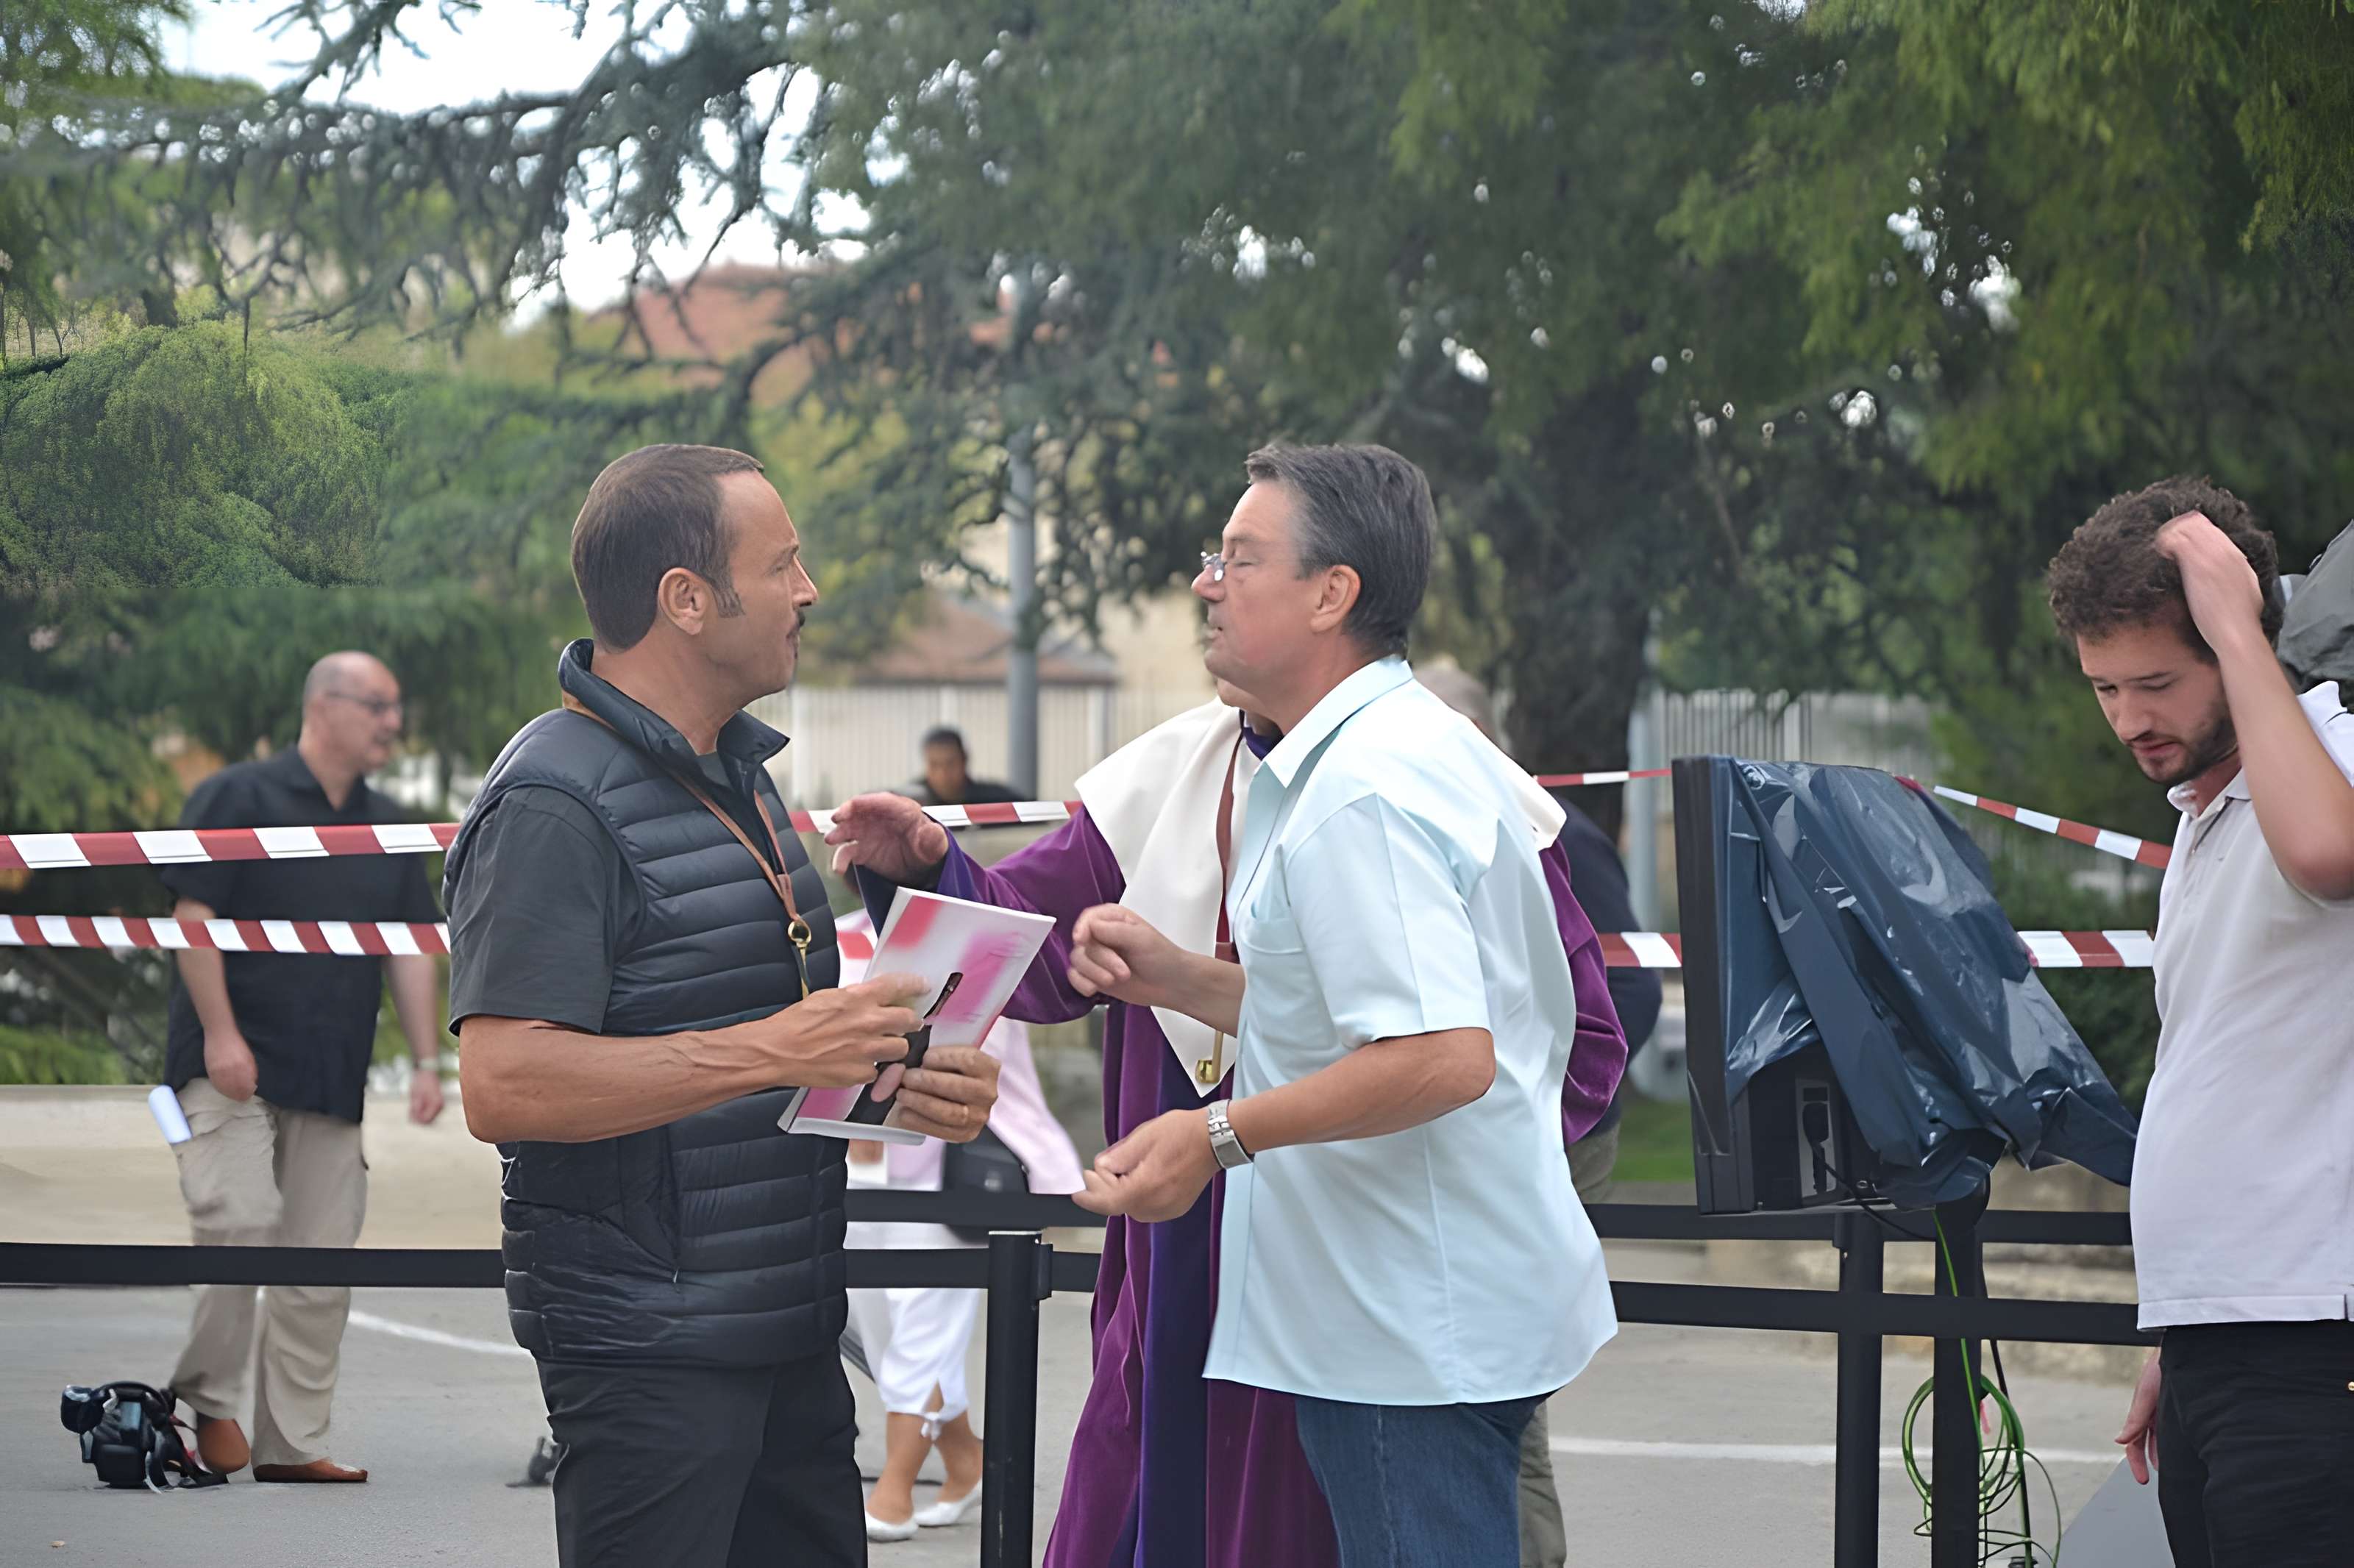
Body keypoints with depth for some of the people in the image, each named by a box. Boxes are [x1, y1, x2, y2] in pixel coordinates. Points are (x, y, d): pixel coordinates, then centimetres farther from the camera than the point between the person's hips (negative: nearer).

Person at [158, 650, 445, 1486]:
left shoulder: (387, 828, 16)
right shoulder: (239, 798, -3)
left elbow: (408, 948, 16)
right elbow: (194, 916, -8)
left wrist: (426, 1060, 7)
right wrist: (219, 1033, -16)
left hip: (333, 1083, 6)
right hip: (235, 1067, -6)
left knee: (321, 1260, 2)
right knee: (238, 1227, -18)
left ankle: (291, 1441, 6)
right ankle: (208, 1400, 0)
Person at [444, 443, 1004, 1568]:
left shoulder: (739, 773, 17)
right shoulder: (554, 807, -15)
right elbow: (505, 1087, -24)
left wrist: (900, 1084, 7)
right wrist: (771, 1053, -26)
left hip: (788, 1332, 9)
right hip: (646, 1348, -9)